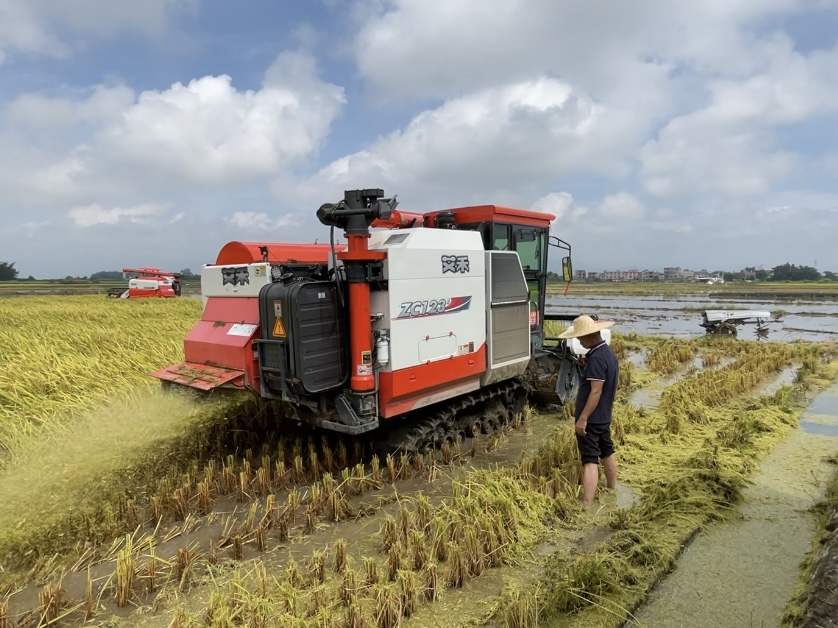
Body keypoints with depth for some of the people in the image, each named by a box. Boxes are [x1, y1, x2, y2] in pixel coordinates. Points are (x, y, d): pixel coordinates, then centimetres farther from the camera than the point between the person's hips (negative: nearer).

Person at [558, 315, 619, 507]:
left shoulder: (596, 358, -24)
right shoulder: (609, 352, 7)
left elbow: (596, 392, -26)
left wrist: (583, 418, -23)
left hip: (591, 418, -10)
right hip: (604, 416, 10)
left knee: (590, 460, -11)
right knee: (607, 452, 24)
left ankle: (586, 506, -11)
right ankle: (612, 491, 41)